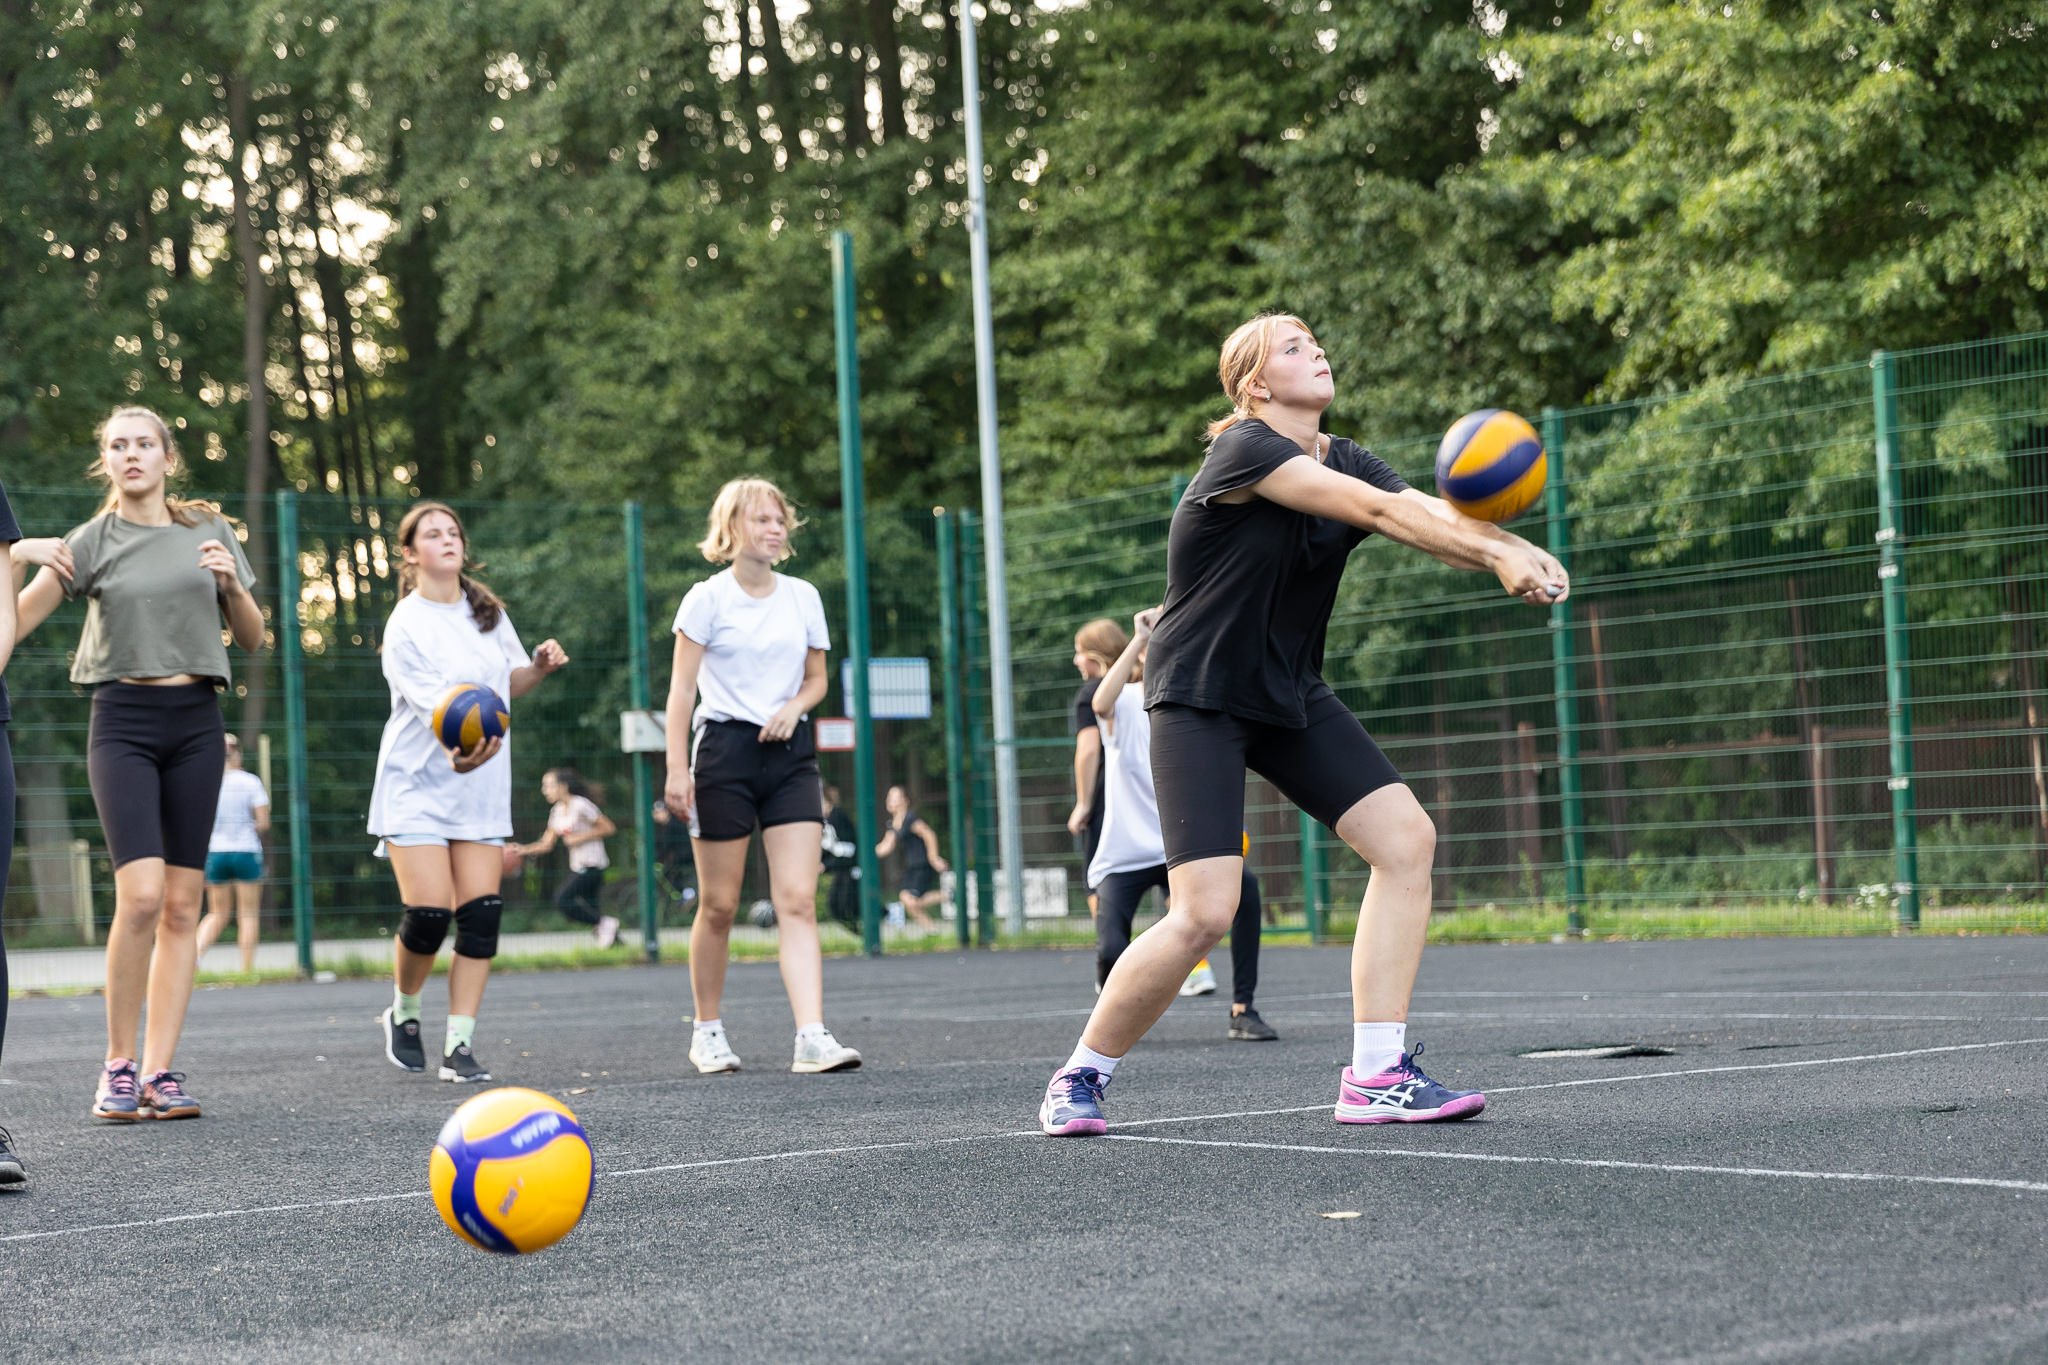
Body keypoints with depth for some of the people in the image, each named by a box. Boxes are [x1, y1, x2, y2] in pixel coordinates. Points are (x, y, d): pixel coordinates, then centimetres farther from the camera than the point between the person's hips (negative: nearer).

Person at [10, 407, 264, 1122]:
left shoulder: (209, 532, 10)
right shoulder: (93, 542, 4)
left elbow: (252, 639, 14)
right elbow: (14, 624, -3)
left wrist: (231, 584, -4)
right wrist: (18, 556, -19)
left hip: (196, 720, 3)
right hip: (124, 720, -3)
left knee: (182, 905, -1)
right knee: (141, 894, -17)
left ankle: (159, 1071, 4)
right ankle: (118, 1064, -5)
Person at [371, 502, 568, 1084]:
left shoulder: (489, 611, 9)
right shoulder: (406, 625, -10)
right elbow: (432, 702, -23)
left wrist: (538, 667, 0)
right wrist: (456, 748, -43)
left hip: (482, 789, 5)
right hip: (418, 785, -5)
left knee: (481, 914, -6)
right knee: (428, 913, -13)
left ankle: (459, 1046, 0)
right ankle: (403, 1012, 17)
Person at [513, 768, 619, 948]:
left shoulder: (581, 805, -13)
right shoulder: (557, 811, 10)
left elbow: (609, 828, -11)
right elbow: (547, 844, 10)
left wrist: (580, 838, -15)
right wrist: (523, 850, -5)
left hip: (592, 865, -8)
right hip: (577, 866, 8)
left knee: (562, 899, -17)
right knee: (589, 908, 7)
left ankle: (605, 922, -10)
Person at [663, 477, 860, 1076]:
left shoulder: (803, 596, 9)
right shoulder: (707, 599, -2)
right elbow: (681, 689, -4)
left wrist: (794, 706, -5)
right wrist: (677, 768, -11)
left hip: (789, 753, 3)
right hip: (724, 748, -3)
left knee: (798, 900, -8)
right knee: (718, 904, 3)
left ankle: (812, 1037, -16)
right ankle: (707, 1032, 19)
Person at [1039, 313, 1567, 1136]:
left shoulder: (1342, 459, 5)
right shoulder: (1243, 448, -18)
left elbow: (1435, 521, -11)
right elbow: (1377, 509, -29)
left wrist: (1514, 553, -31)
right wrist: (1496, 552, -35)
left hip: (1290, 697, 8)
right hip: (1199, 701, -8)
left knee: (1406, 838, -7)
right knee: (1204, 913, -16)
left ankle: (1376, 1076, -4)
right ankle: (1078, 1079, 5)